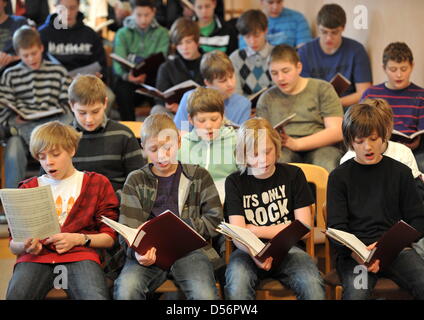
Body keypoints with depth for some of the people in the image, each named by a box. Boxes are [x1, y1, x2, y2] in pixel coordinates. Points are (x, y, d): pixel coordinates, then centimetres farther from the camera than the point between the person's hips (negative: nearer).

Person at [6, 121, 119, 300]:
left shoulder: (97, 184, 16)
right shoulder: (28, 189, 21)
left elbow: (109, 238, 10)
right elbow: (13, 244, 17)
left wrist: (79, 239, -8)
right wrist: (25, 246, -7)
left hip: (79, 254, -2)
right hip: (37, 256, 2)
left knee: (95, 297, -36)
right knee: (16, 295, -32)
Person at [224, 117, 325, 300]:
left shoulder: (293, 175, 8)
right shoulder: (235, 182, 6)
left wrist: (257, 231, 0)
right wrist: (255, 255, -27)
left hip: (287, 249, 1)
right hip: (249, 250, 0)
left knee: (312, 285, -32)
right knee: (237, 286, -35)